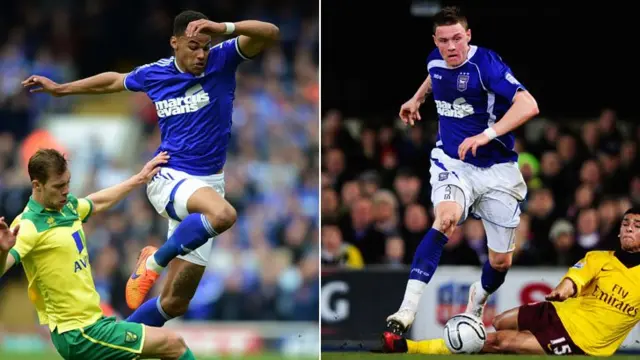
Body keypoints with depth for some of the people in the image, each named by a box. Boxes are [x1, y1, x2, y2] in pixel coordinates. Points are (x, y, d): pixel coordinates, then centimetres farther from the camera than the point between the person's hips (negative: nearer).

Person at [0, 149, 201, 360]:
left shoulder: (68, 206, 5)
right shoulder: (29, 226, -20)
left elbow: (96, 203, 28)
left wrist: (139, 179, 35)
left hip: (92, 322, 10)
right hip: (78, 334, -10)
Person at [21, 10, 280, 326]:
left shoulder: (222, 61, -3)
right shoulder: (154, 74, 2)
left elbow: (270, 33, -16)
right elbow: (114, 81, 23)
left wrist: (224, 28, -33)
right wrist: (60, 89, 33)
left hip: (207, 186, 2)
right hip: (169, 178, -2)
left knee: (175, 302, 4)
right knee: (223, 214, -38)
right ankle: (155, 261, -16)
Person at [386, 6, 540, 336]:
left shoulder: (485, 63, -20)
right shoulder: (436, 60, -3)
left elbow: (528, 105, -33)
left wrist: (487, 134, -40)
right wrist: (417, 98, 28)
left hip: (497, 169, -2)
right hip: (452, 160, 2)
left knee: (500, 262, 5)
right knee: (446, 217, -31)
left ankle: (477, 302, 42)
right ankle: (406, 311, -39)